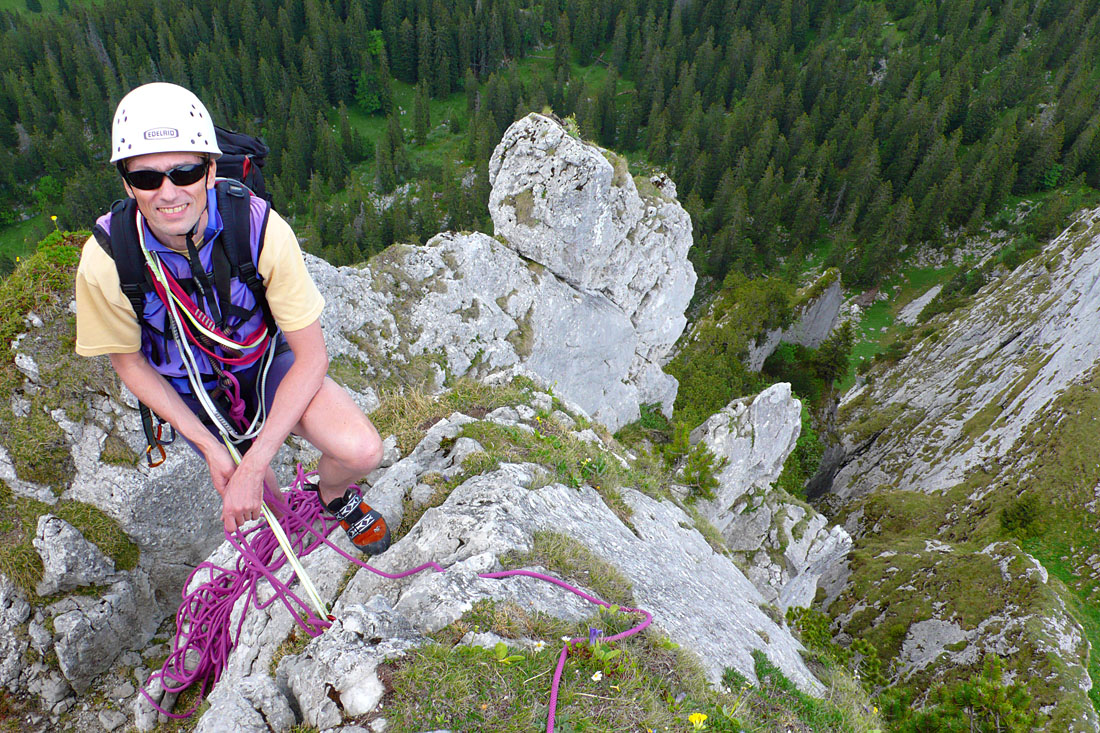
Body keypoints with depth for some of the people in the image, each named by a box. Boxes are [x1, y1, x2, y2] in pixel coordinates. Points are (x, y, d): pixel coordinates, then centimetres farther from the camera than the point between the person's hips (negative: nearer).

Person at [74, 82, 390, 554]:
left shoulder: (262, 228, -30)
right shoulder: (105, 261, -26)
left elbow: (312, 355, -25)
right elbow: (128, 361, -9)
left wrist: (254, 463, -30)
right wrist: (210, 446, -17)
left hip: (266, 362, -1)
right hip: (190, 391, 1)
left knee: (361, 452, -22)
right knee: (252, 506, 7)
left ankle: (332, 495, 15)